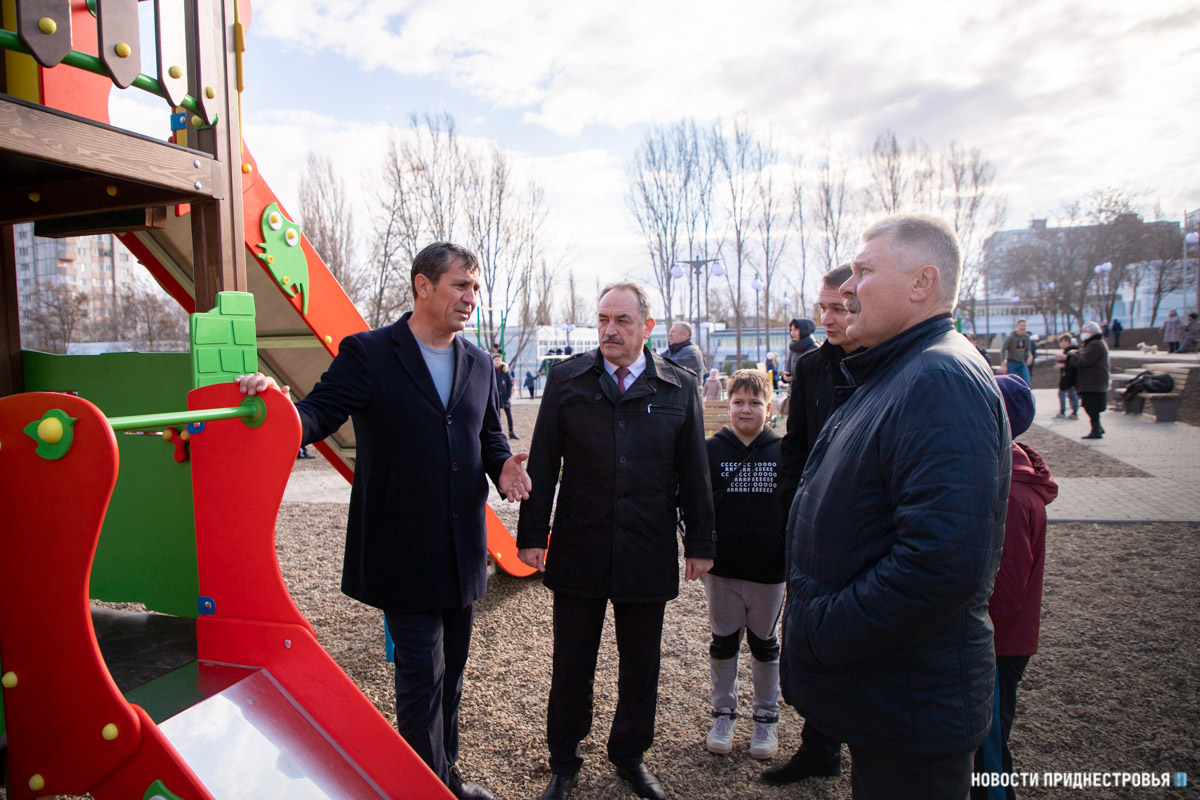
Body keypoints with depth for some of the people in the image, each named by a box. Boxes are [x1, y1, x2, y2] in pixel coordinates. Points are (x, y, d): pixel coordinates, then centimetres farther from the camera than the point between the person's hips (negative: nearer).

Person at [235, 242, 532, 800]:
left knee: (450, 670, 21)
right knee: (422, 677, 2)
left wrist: (503, 466, -6)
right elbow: (321, 412, -17)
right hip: (403, 553, -6)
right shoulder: (367, 353, -9)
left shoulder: (478, 363, 9)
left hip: (462, 550, 7)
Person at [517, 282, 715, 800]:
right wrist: (532, 534, 0)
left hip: (648, 556, 1)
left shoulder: (679, 387, 1)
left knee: (641, 666, 16)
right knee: (571, 666, 12)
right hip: (578, 552, 0)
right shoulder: (566, 379, 0)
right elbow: (542, 464, 2)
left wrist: (700, 542, 5)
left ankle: (630, 755, 39)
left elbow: (693, 471, 4)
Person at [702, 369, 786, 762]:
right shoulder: (712, 450, -4)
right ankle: (723, 713, 31)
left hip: (769, 570, 0)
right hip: (722, 569, 0)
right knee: (723, 642, 13)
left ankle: (766, 718, 32)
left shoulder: (782, 453, -3)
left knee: (765, 644, 16)